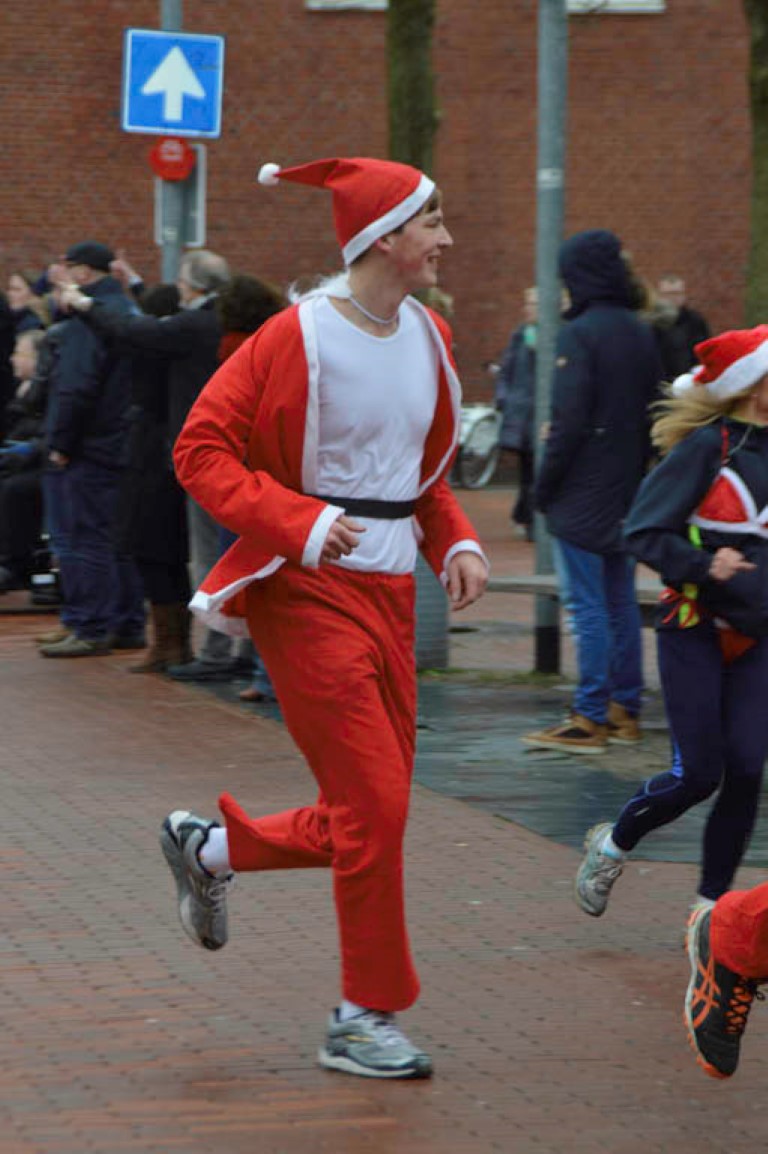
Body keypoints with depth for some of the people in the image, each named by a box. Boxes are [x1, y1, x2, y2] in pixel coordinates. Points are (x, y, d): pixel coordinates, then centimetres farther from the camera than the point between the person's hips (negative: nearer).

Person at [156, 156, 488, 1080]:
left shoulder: (427, 338, 9)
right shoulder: (299, 338, -14)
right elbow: (201, 448, -13)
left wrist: (456, 544, 5)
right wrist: (299, 524, -23)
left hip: (388, 593, 8)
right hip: (309, 591, -8)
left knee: (369, 814, 10)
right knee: (375, 806, -8)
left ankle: (210, 847, 35)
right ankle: (364, 1021, 5)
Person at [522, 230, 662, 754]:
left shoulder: (580, 333, -15)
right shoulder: (642, 334, 9)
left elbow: (568, 420, -18)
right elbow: (653, 412, 15)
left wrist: (545, 485, -10)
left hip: (583, 494, -8)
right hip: (626, 493, 8)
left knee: (589, 606, -6)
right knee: (622, 601, 13)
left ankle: (591, 719, -5)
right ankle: (625, 710, 17)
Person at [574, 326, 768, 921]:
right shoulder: (707, 447, -12)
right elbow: (644, 531, -13)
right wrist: (701, 566, -25)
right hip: (696, 630, -5)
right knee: (698, 773, -5)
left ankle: (712, 904, 10)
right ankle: (612, 845, 23)